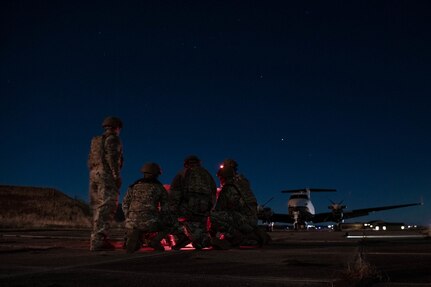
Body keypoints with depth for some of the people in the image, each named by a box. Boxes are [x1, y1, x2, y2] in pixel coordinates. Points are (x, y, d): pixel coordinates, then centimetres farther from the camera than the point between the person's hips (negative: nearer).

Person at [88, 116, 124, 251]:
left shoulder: (96, 141, 21)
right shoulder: (112, 139, -3)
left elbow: (90, 160, 18)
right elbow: (111, 157, -15)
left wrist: (93, 178, 21)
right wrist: (117, 176, -18)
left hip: (95, 175, 9)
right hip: (108, 175, -9)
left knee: (99, 208, 8)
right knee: (106, 208, -13)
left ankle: (97, 240, 6)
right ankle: (98, 242, -20)